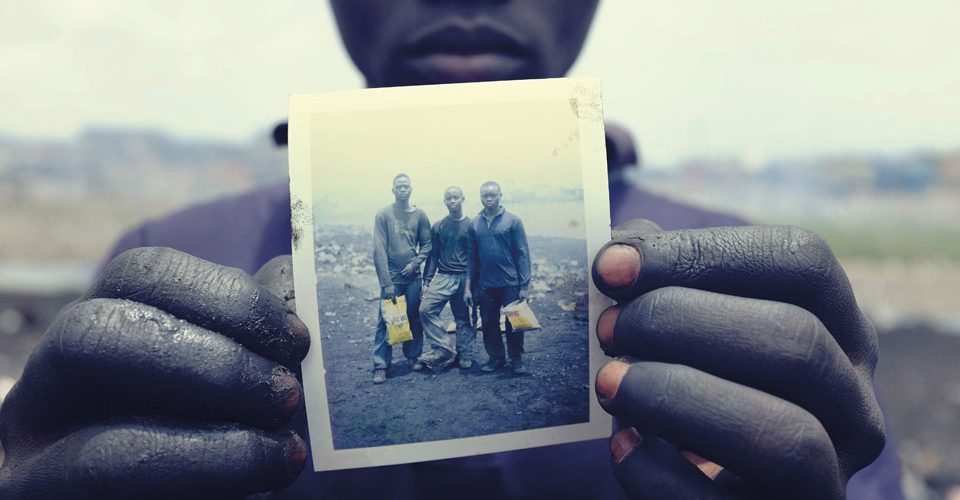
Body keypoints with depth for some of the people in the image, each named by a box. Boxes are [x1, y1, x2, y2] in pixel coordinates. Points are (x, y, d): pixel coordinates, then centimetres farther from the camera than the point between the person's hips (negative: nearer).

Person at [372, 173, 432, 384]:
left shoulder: (420, 215, 3)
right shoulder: (383, 215, -6)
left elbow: (426, 244, 8)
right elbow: (379, 250, -10)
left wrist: (414, 263, -10)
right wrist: (386, 282, -14)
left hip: (413, 277, 3)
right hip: (391, 277, -3)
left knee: (414, 318, 9)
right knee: (385, 321, -1)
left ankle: (413, 355, 25)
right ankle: (381, 365, 3)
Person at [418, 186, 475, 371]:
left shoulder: (471, 225, 2)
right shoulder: (438, 227, 9)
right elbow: (433, 256, 12)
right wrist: (427, 280, 6)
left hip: (465, 278, -2)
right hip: (443, 277, 2)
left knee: (464, 319, 3)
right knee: (426, 309, -16)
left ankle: (465, 356, 14)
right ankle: (444, 348, -8)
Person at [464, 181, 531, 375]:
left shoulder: (512, 221, -4)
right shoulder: (475, 224, 5)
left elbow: (522, 254, -4)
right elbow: (471, 257, 9)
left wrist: (524, 285, -8)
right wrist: (468, 286, 6)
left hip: (510, 284, -3)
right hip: (485, 285, 3)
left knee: (514, 324, 2)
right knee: (489, 324, 10)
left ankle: (517, 360, 16)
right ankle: (495, 358, 24)